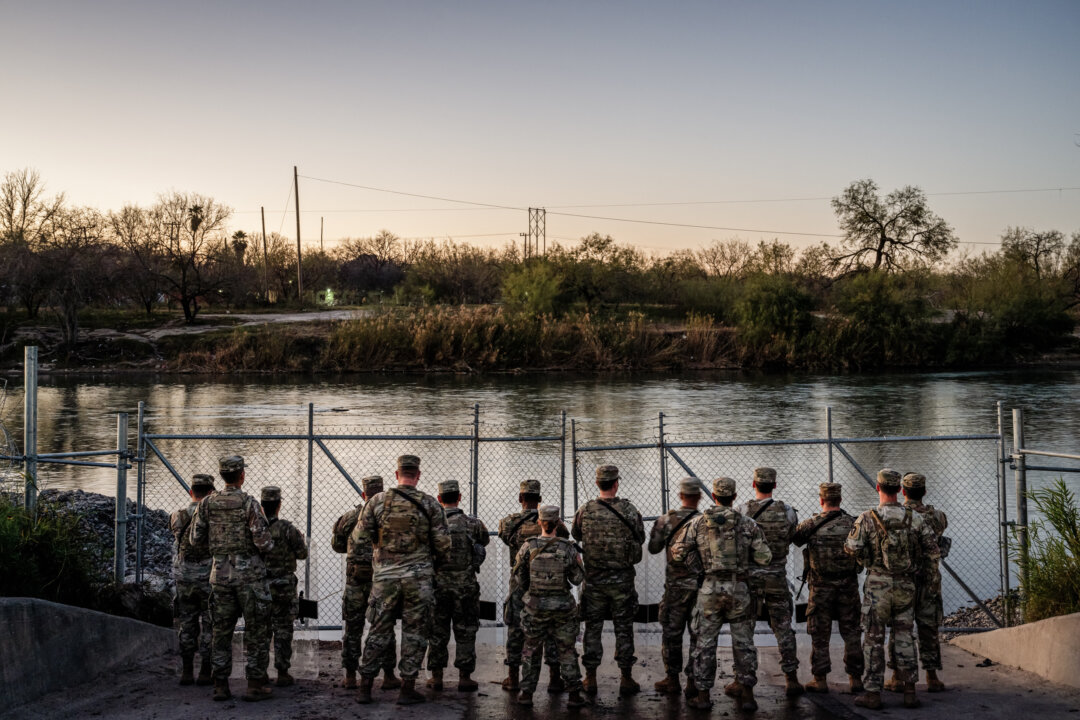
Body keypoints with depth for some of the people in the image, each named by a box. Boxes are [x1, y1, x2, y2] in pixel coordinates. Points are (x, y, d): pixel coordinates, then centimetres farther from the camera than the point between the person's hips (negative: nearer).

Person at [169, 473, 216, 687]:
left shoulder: (177, 517, 0)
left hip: (183, 580, 3)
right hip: (209, 579, -3)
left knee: (186, 626, 11)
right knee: (209, 626, 4)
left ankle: (186, 672, 11)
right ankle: (205, 673, 5)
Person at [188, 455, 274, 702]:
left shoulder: (207, 503, 1)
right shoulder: (249, 503, -12)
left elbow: (196, 539, 4)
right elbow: (263, 541, -16)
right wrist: (269, 545, 6)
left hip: (220, 572, 4)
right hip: (249, 572, -4)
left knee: (222, 630, 11)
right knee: (256, 630, 4)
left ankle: (220, 685, 11)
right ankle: (255, 684, 4)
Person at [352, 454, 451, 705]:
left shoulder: (377, 502, 0)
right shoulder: (430, 504, -3)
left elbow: (359, 537, 1)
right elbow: (442, 543, -3)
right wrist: (439, 563, 15)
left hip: (384, 576, 2)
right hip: (418, 577, -2)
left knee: (379, 631, 10)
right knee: (414, 632, 6)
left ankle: (365, 687, 12)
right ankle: (407, 689, 6)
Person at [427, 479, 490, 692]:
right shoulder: (472, 523, -7)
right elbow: (485, 540, 13)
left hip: (439, 586, 1)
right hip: (465, 586, -1)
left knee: (437, 632, 11)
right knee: (465, 632, 7)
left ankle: (436, 676, 14)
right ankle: (464, 677, 8)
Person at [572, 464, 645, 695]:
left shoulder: (584, 511, -8)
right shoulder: (629, 510, -10)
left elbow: (576, 536, 10)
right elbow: (641, 539, 3)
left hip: (593, 579, 1)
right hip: (622, 579, -1)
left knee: (592, 627, 10)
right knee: (623, 628, 9)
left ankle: (590, 678, 14)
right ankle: (626, 678, 13)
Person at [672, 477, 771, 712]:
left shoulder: (698, 522, 0)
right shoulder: (748, 524, -1)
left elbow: (678, 552, -1)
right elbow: (764, 557, -3)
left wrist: (700, 567, 9)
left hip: (710, 588, 0)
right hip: (739, 589, 0)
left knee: (705, 643, 7)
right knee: (743, 642, 9)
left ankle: (703, 695, 10)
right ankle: (747, 694, 9)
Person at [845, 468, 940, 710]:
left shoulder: (867, 519, -10)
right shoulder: (915, 518, 0)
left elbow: (853, 548, -13)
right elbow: (932, 548, 1)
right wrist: (932, 575, 14)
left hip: (878, 585, -3)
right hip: (906, 586, 3)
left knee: (874, 639, 4)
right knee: (904, 637, 11)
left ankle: (872, 693, 5)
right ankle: (910, 692, 8)